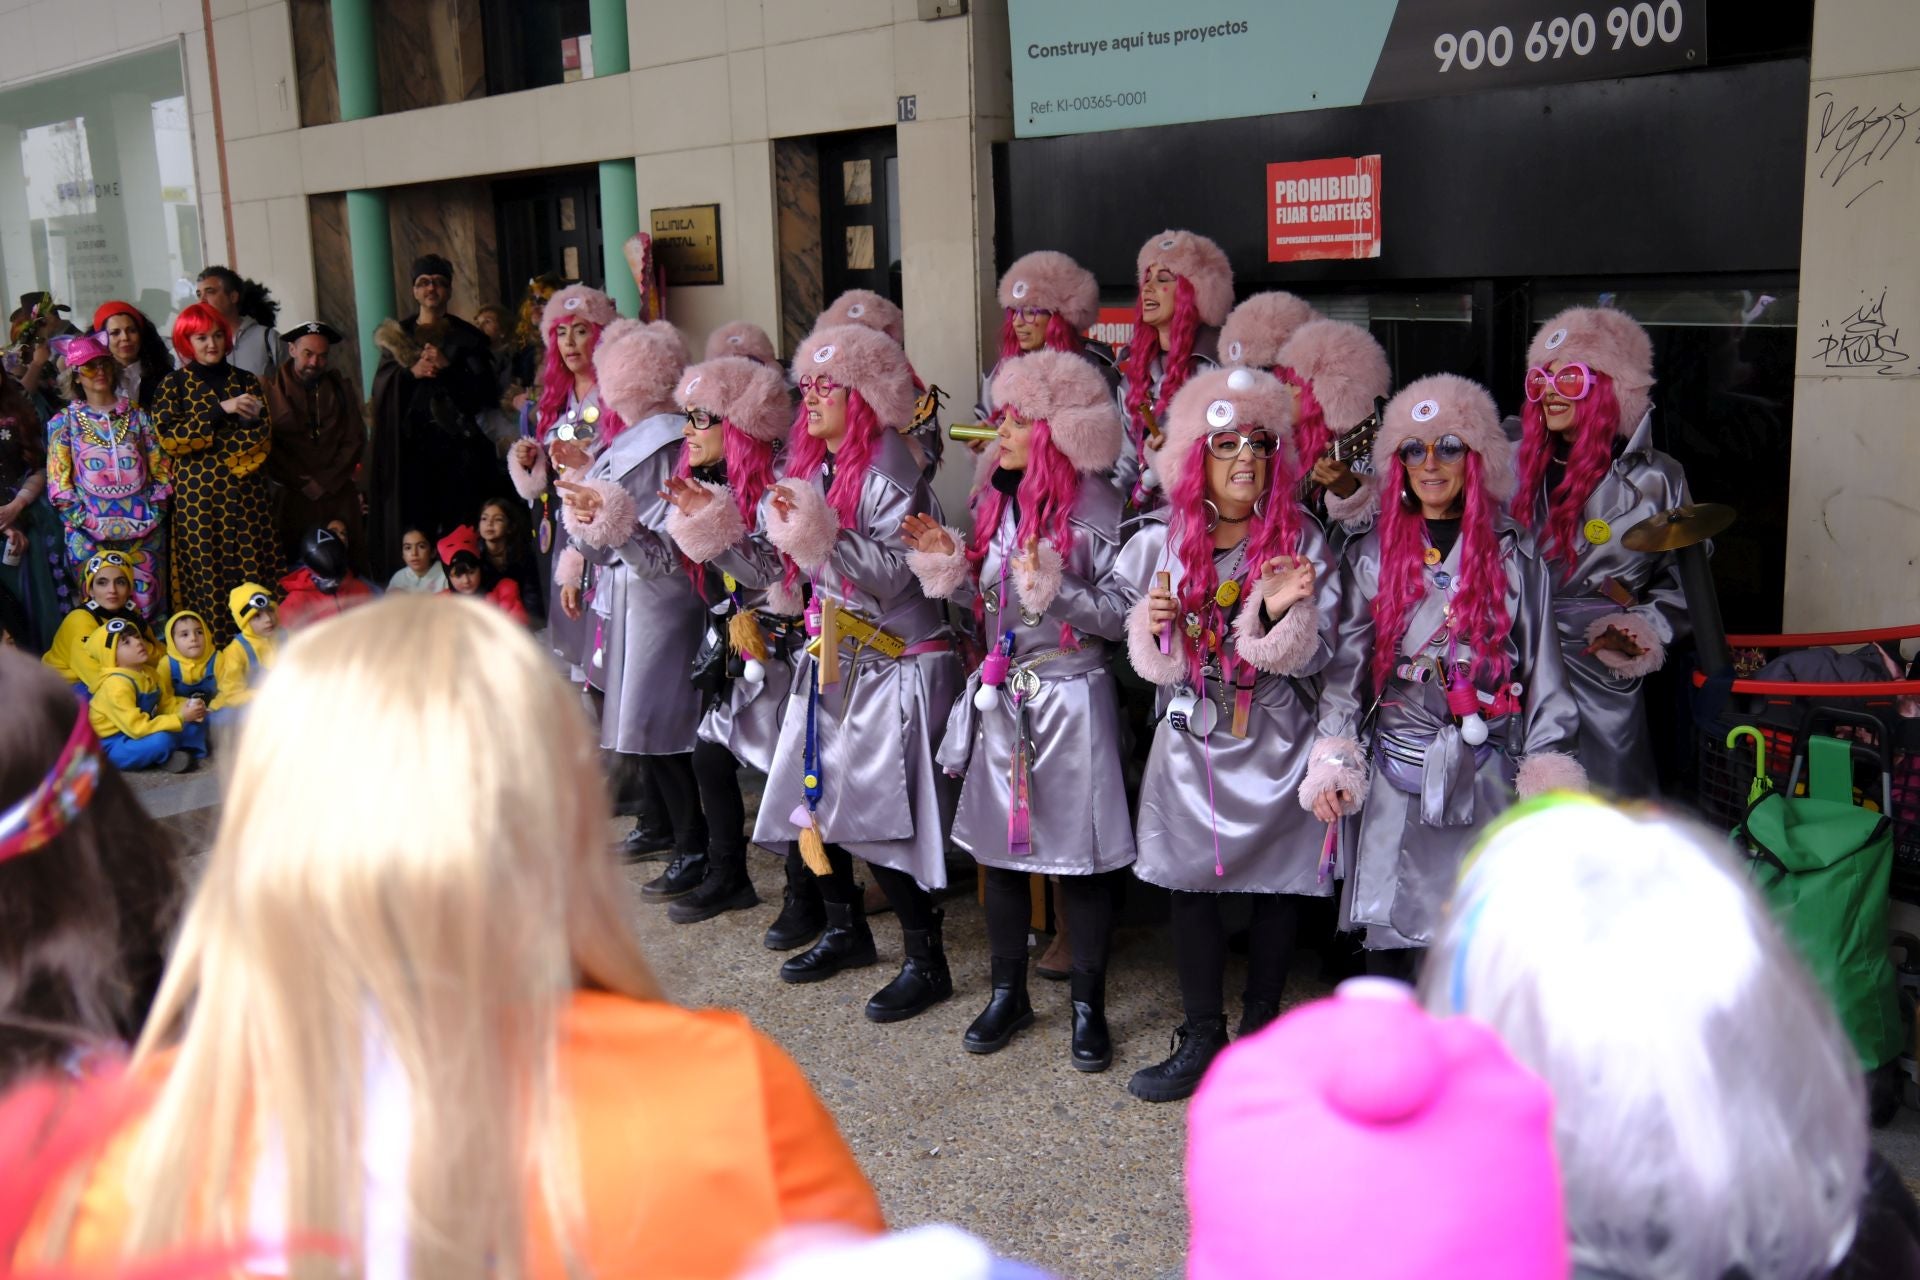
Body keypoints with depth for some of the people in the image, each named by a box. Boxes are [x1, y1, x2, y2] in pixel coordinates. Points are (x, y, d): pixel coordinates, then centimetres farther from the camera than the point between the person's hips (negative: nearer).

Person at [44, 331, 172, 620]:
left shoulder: (137, 416, 11)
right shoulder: (64, 422, 6)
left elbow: (161, 468, 9)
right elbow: (58, 481, 2)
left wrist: (155, 510, -1)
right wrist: (83, 519, -8)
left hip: (144, 528, 1)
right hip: (90, 532, -1)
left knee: (146, 600, 0)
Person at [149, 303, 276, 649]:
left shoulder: (246, 381, 13)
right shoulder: (173, 385, 8)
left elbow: (263, 436, 1)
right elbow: (168, 438, -7)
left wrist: (200, 439, -8)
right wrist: (220, 410, -12)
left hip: (247, 495, 2)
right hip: (197, 496, -2)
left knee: (254, 575, -3)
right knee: (207, 578, -4)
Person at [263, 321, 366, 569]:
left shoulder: (340, 388, 12)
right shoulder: (272, 389, 1)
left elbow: (355, 440, 8)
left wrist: (326, 483, -2)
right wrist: (305, 484, -7)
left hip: (339, 495, 2)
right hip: (292, 497, -2)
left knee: (347, 565, -3)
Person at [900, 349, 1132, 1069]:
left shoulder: (1094, 509, -10)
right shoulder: (996, 502, 8)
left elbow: (1119, 616, -12)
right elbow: (985, 602, 12)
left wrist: (1053, 588, -25)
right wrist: (946, 562, -3)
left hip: (1071, 697, -6)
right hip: (1000, 696, 6)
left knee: (1079, 855, 3)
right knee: (998, 846, 12)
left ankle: (1088, 1004, 18)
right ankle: (1008, 993, 28)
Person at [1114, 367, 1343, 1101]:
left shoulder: (1301, 541, -6)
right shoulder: (1162, 540, -1)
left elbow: (1317, 656, -7)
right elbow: (1141, 648, 9)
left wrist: (1280, 613, -26)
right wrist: (1151, 625, -13)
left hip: (1274, 739, -1)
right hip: (1191, 738, 1)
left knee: (1276, 886, 8)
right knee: (1190, 885, 5)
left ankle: (1260, 1029, 26)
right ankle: (1201, 1039, 18)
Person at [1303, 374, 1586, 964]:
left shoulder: (1514, 555, 6)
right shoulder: (1372, 555, 8)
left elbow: (1541, 666, 6)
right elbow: (1345, 665, 5)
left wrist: (1546, 772, 1)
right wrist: (1332, 762, -4)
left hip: (1487, 776, 0)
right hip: (1399, 771, 1)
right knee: (1392, 933, 1)